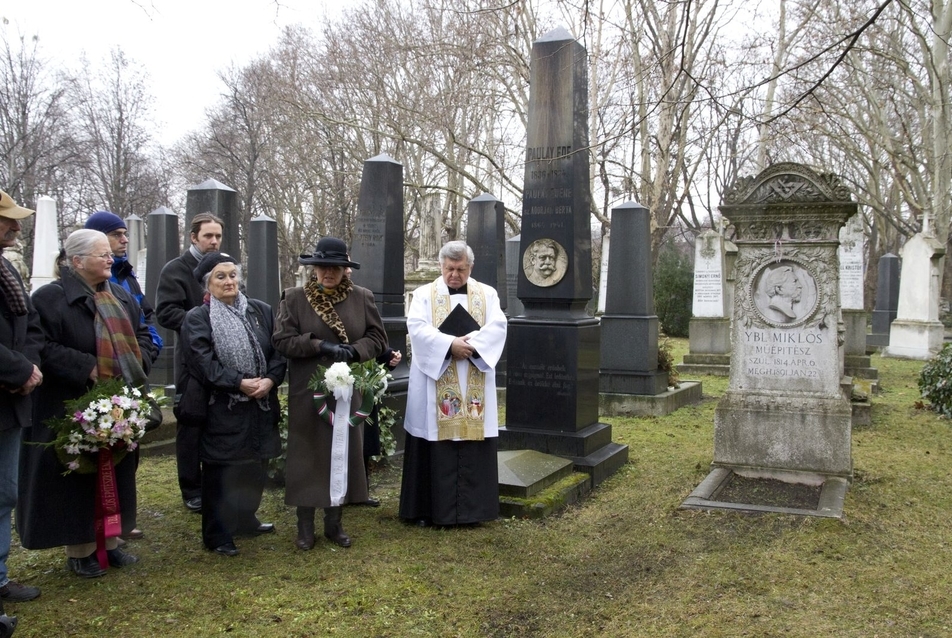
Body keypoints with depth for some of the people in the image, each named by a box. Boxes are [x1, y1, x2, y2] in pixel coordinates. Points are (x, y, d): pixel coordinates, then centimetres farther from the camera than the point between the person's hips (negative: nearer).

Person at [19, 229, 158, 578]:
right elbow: (43, 348, -19)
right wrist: (87, 369, -22)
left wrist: (139, 364, -1)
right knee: (78, 478, 3)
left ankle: (109, 541, 26)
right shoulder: (51, 297, -11)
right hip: (75, 409, -7)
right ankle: (79, 550, 15)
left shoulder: (122, 297, 12)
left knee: (116, 475, 13)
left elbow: (142, 336, 18)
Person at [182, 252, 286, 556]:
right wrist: (238, 383, -19)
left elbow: (278, 351, 5)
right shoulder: (197, 318, -3)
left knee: (254, 469, 15)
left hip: (260, 406, 5)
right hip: (221, 409, -4)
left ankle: (245, 519, 35)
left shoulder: (261, 311, 8)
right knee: (220, 474, 3)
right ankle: (217, 535, 16)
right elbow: (203, 362, -13)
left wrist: (270, 379, -13)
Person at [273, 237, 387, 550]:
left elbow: (377, 337, 3)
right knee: (307, 455, 4)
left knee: (344, 454, 9)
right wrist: (320, 345, -19)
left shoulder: (362, 297, 4)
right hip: (307, 393, -2)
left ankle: (334, 523, 23)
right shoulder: (294, 298, -2)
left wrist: (353, 350, -16)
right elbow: (282, 339, -7)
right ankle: (305, 526, 17)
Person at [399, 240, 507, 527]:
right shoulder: (424, 294, 5)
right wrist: (450, 345, -21)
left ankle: (471, 508, 12)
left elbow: (497, 327, -3)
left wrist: (472, 344, -20)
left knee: (473, 450, 3)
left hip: (474, 388, 2)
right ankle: (428, 509, 9)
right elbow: (417, 327, -10)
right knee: (435, 447, 0)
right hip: (434, 383, -2)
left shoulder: (487, 294, 10)